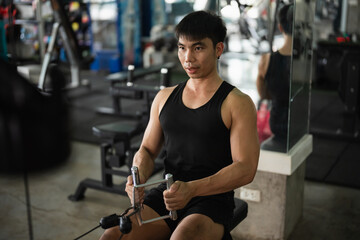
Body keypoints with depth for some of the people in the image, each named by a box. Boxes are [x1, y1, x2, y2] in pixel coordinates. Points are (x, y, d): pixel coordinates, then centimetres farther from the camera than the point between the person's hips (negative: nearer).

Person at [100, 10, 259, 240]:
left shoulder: (237, 103, -4)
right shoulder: (164, 98, 13)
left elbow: (245, 168, -11)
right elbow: (147, 150, 15)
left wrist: (192, 189, -24)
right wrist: (138, 177, -8)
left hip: (212, 199, -4)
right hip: (166, 195, 4)